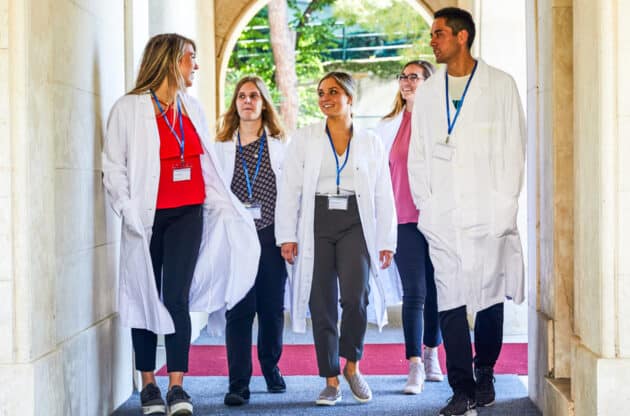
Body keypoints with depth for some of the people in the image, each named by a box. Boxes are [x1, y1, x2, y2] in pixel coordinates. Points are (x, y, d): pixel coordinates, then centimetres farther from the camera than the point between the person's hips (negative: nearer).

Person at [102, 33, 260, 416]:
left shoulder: (192, 108, 13)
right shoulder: (130, 108, -2)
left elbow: (208, 166, 17)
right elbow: (114, 168, -3)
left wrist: (227, 208, 8)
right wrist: (129, 211, -14)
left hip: (188, 214, 3)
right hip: (149, 217, -3)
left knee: (177, 298, -6)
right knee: (146, 298, 4)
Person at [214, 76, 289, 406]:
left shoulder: (281, 145, 10)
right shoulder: (221, 146, 11)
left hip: (271, 233, 1)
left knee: (272, 307, 7)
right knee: (239, 308, -6)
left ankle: (271, 367, 27)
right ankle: (238, 382, -6)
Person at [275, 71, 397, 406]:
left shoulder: (371, 142, 10)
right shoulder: (304, 139, 7)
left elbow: (383, 196, 9)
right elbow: (289, 189, 3)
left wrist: (387, 241, 4)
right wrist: (287, 236, -4)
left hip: (356, 224, 0)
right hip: (317, 225, 1)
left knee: (355, 297, -18)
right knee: (322, 304, 0)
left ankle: (352, 365, 6)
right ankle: (331, 381, 10)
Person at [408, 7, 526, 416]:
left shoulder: (501, 85, 5)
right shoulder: (428, 92, 14)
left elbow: (514, 149, 2)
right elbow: (417, 155, 14)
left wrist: (505, 206, -5)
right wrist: (425, 205, 3)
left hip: (488, 214, -2)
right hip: (442, 216, 2)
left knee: (490, 297, 3)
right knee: (450, 299, -3)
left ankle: (484, 376, 19)